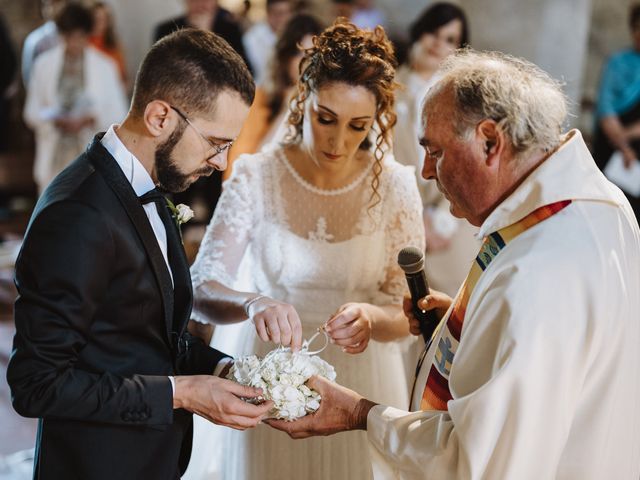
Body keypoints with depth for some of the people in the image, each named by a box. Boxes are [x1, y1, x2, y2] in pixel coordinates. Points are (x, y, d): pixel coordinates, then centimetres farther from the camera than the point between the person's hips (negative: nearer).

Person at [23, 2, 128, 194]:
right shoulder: (44, 63, 5)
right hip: (55, 157, 1)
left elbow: (117, 114, 3)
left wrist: (90, 119, -14)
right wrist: (56, 120, -12)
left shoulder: (104, 66, 1)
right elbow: (32, 111, 7)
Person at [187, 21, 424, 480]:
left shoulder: (395, 186, -9)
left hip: (357, 385, 0)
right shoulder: (255, 176, -11)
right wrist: (252, 303, -38)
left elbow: (408, 315, -8)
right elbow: (201, 291, -16)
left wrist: (370, 318, -31)